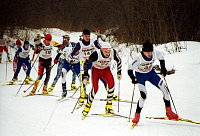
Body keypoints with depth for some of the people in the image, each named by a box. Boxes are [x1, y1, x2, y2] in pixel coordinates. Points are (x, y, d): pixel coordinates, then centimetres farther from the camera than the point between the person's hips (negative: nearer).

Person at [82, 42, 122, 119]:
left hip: (106, 70, 3)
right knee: (95, 89, -18)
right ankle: (88, 106, 5)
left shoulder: (113, 53, -23)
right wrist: (86, 76, -20)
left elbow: (119, 61, -1)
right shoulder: (96, 54, -32)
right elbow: (86, 63, -20)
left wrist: (119, 73, 2)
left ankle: (109, 105, -13)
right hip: (96, 70, -3)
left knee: (111, 83, -24)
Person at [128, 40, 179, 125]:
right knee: (143, 95, -20)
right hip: (140, 76, -4)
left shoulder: (156, 53, -23)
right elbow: (130, 70, -28)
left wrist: (163, 68, -6)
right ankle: (137, 116, -3)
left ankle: (169, 112, 7)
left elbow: (161, 59, 2)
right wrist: (133, 79, -43)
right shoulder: (138, 58, -34)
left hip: (151, 73, 5)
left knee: (164, 88, -5)